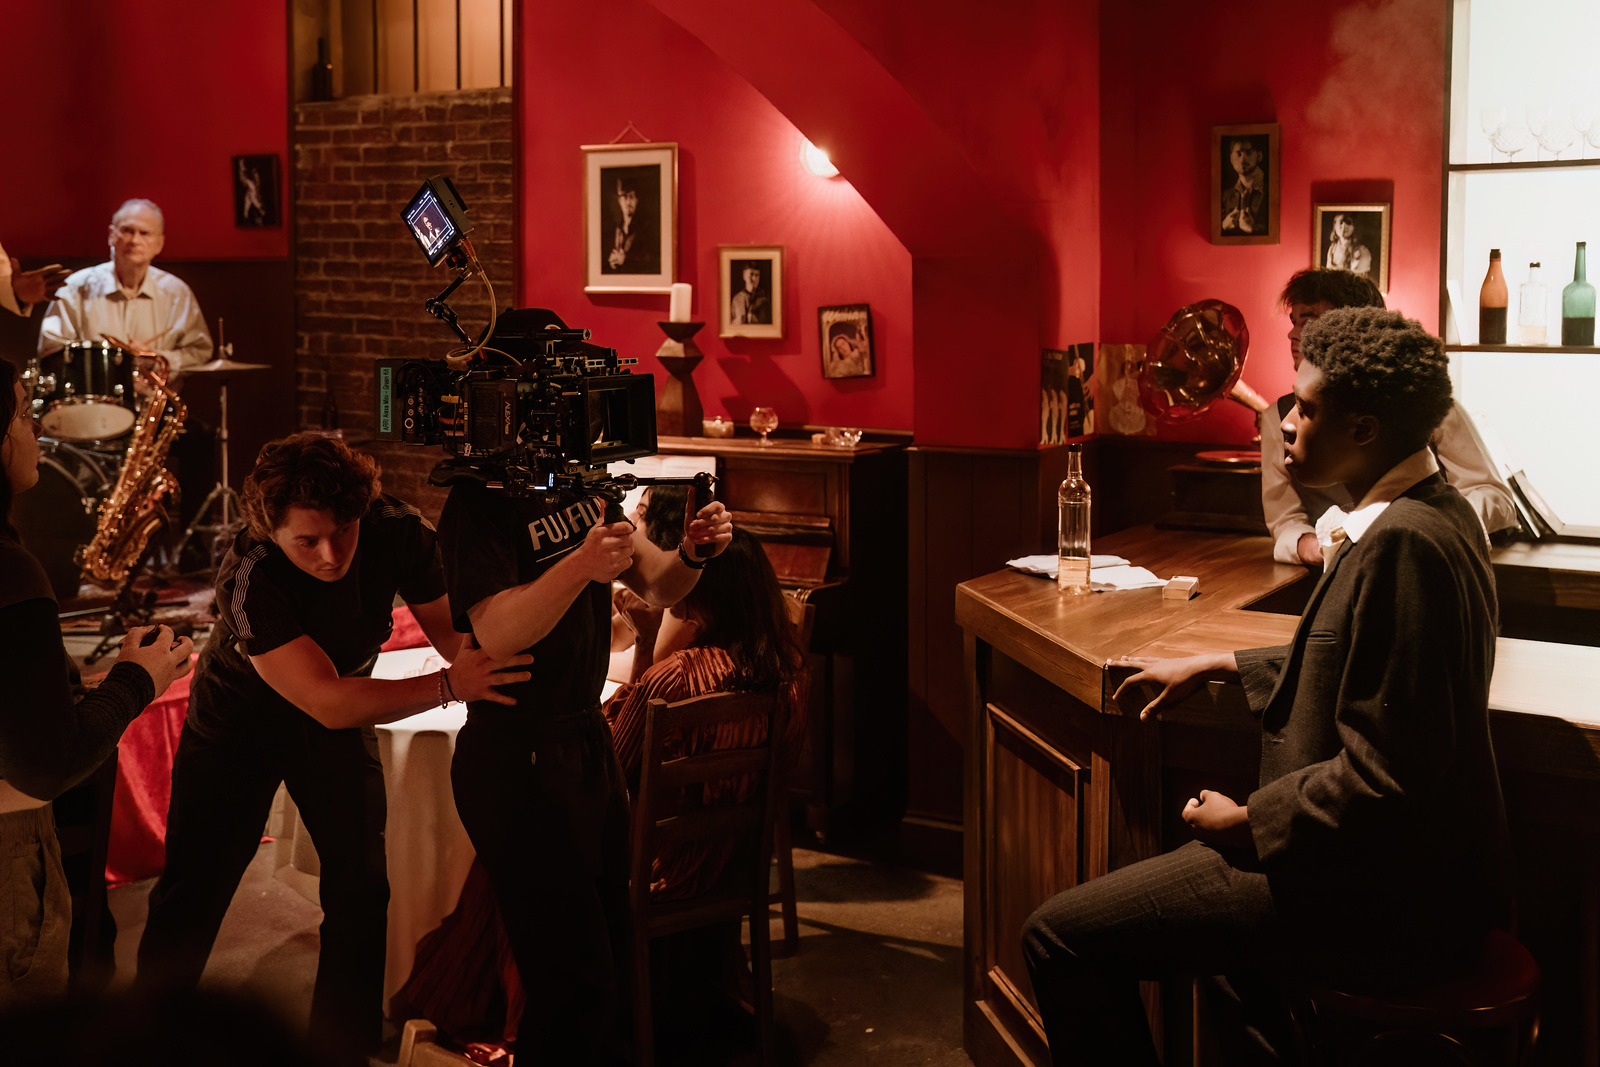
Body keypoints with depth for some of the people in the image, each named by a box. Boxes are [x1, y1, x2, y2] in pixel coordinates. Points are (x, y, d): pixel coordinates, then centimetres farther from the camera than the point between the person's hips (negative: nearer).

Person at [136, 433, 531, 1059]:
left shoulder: (396, 532, -26)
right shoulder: (249, 578, -37)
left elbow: (452, 628, -16)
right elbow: (327, 702, -42)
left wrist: (482, 664, -39)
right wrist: (448, 685, -51)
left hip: (339, 720, 3)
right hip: (240, 720, -3)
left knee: (362, 889, -2)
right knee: (192, 893, 4)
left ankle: (343, 1043, 16)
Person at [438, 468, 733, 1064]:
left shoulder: (583, 483, 8)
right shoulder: (477, 503, -16)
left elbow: (657, 587, 12)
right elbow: (495, 634, -27)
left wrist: (692, 553, -10)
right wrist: (580, 567, -42)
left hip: (589, 739, 8)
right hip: (516, 754, -8)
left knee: (615, 941, 12)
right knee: (575, 976, -5)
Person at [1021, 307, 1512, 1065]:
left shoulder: (1398, 545, -25)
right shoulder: (1437, 513, 8)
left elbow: (1381, 776, -27)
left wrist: (1247, 820, -14)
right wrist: (1215, 666, 21)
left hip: (1380, 902, -11)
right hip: (1413, 869, 11)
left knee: (1061, 937, -10)